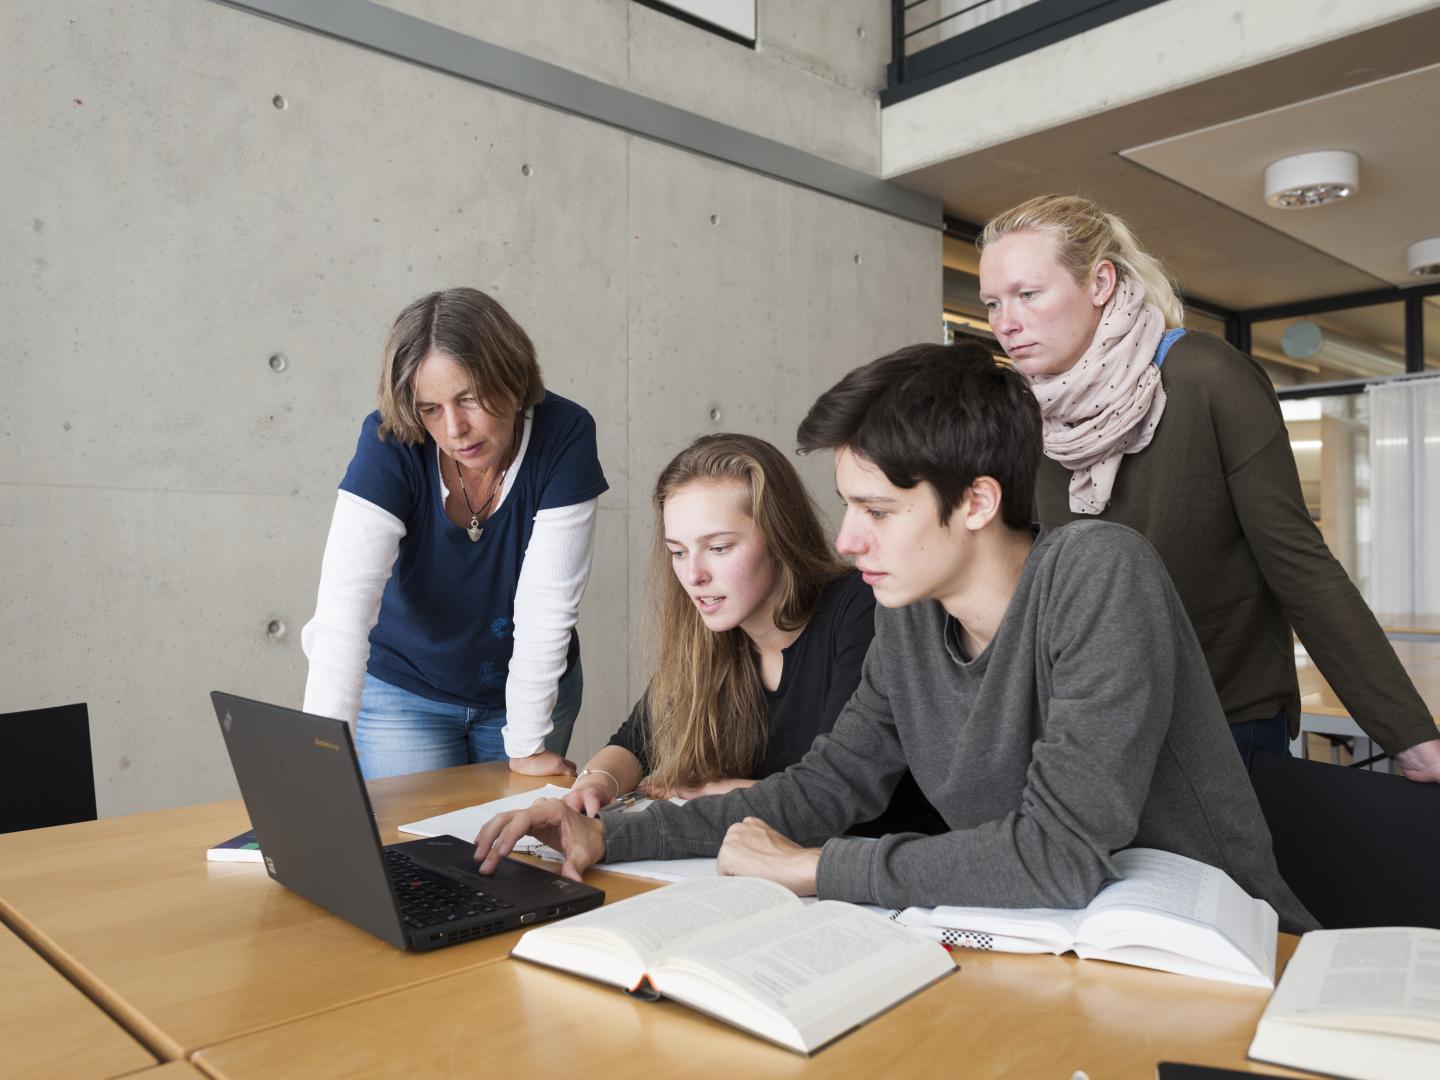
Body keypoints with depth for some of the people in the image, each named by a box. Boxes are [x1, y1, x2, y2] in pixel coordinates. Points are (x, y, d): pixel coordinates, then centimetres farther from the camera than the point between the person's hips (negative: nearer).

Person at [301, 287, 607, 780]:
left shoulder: (565, 436, -25)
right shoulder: (389, 444, -24)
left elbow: (547, 604, -23)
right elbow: (345, 603, -32)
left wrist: (527, 745, -18)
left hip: (533, 687, 1)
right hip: (404, 691, -1)